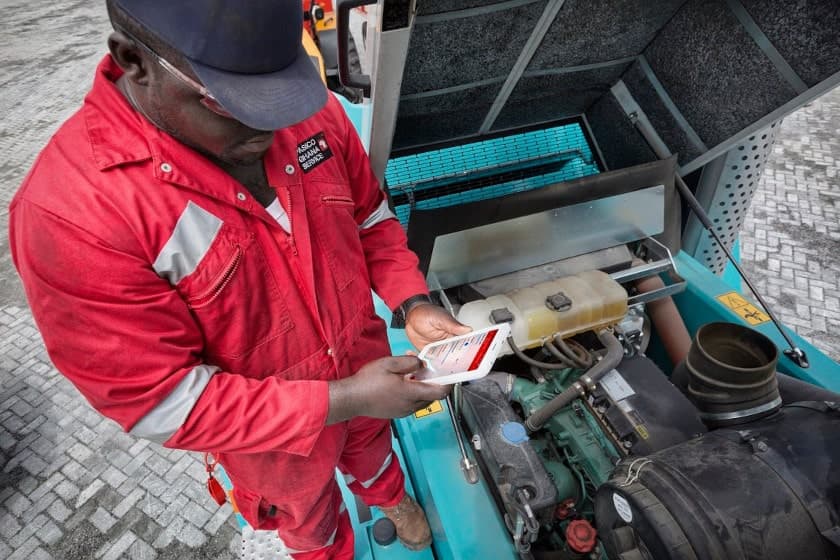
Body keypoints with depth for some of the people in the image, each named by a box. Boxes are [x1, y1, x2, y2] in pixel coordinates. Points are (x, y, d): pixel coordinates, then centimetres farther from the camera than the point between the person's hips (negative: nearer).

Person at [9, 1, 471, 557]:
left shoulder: (312, 112, -19)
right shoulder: (69, 212, -32)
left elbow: (371, 220, -3)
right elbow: (167, 405, -27)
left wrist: (413, 304, -18)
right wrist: (343, 398, -30)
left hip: (365, 364, 4)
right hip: (271, 438, -3)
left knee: (372, 443, 37)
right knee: (308, 515, 30)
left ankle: (388, 493, 73)